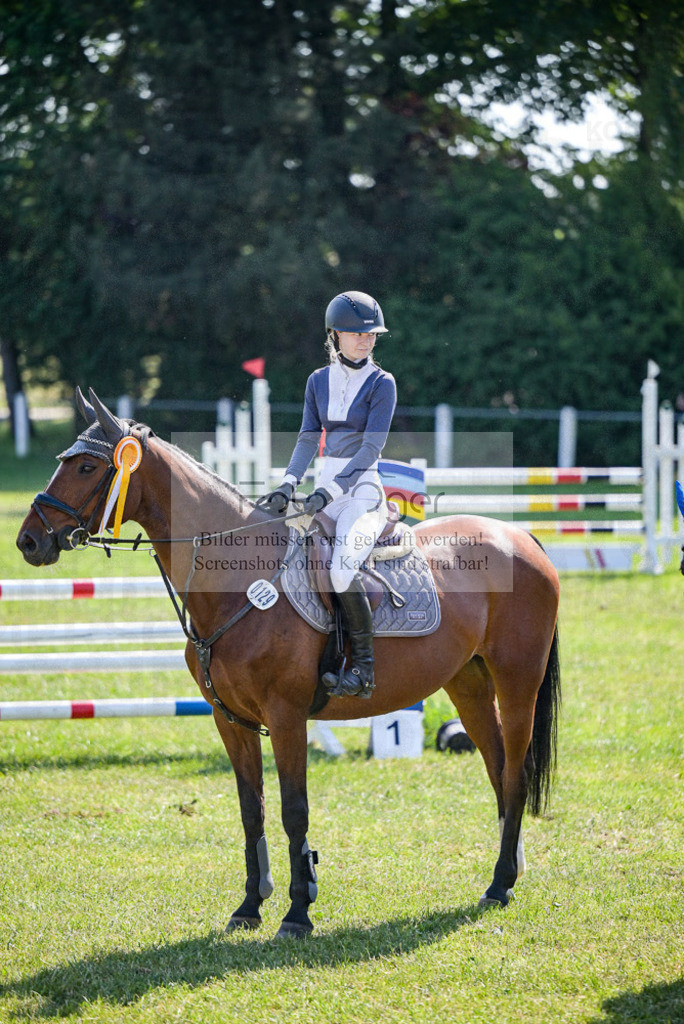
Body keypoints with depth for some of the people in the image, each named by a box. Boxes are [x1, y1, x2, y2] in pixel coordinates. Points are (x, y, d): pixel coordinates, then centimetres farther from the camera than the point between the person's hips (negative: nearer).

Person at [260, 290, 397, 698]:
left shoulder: (381, 383, -4)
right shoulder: (319, 381, 12)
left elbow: (371, 448, -12)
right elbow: (308, 439, 9)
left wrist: (331, 491, -22)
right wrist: (288, 486, -8)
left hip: (364, 489, -6)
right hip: (327, 490, 6)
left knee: (343, 570, -29)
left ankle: (364, 665, -19)